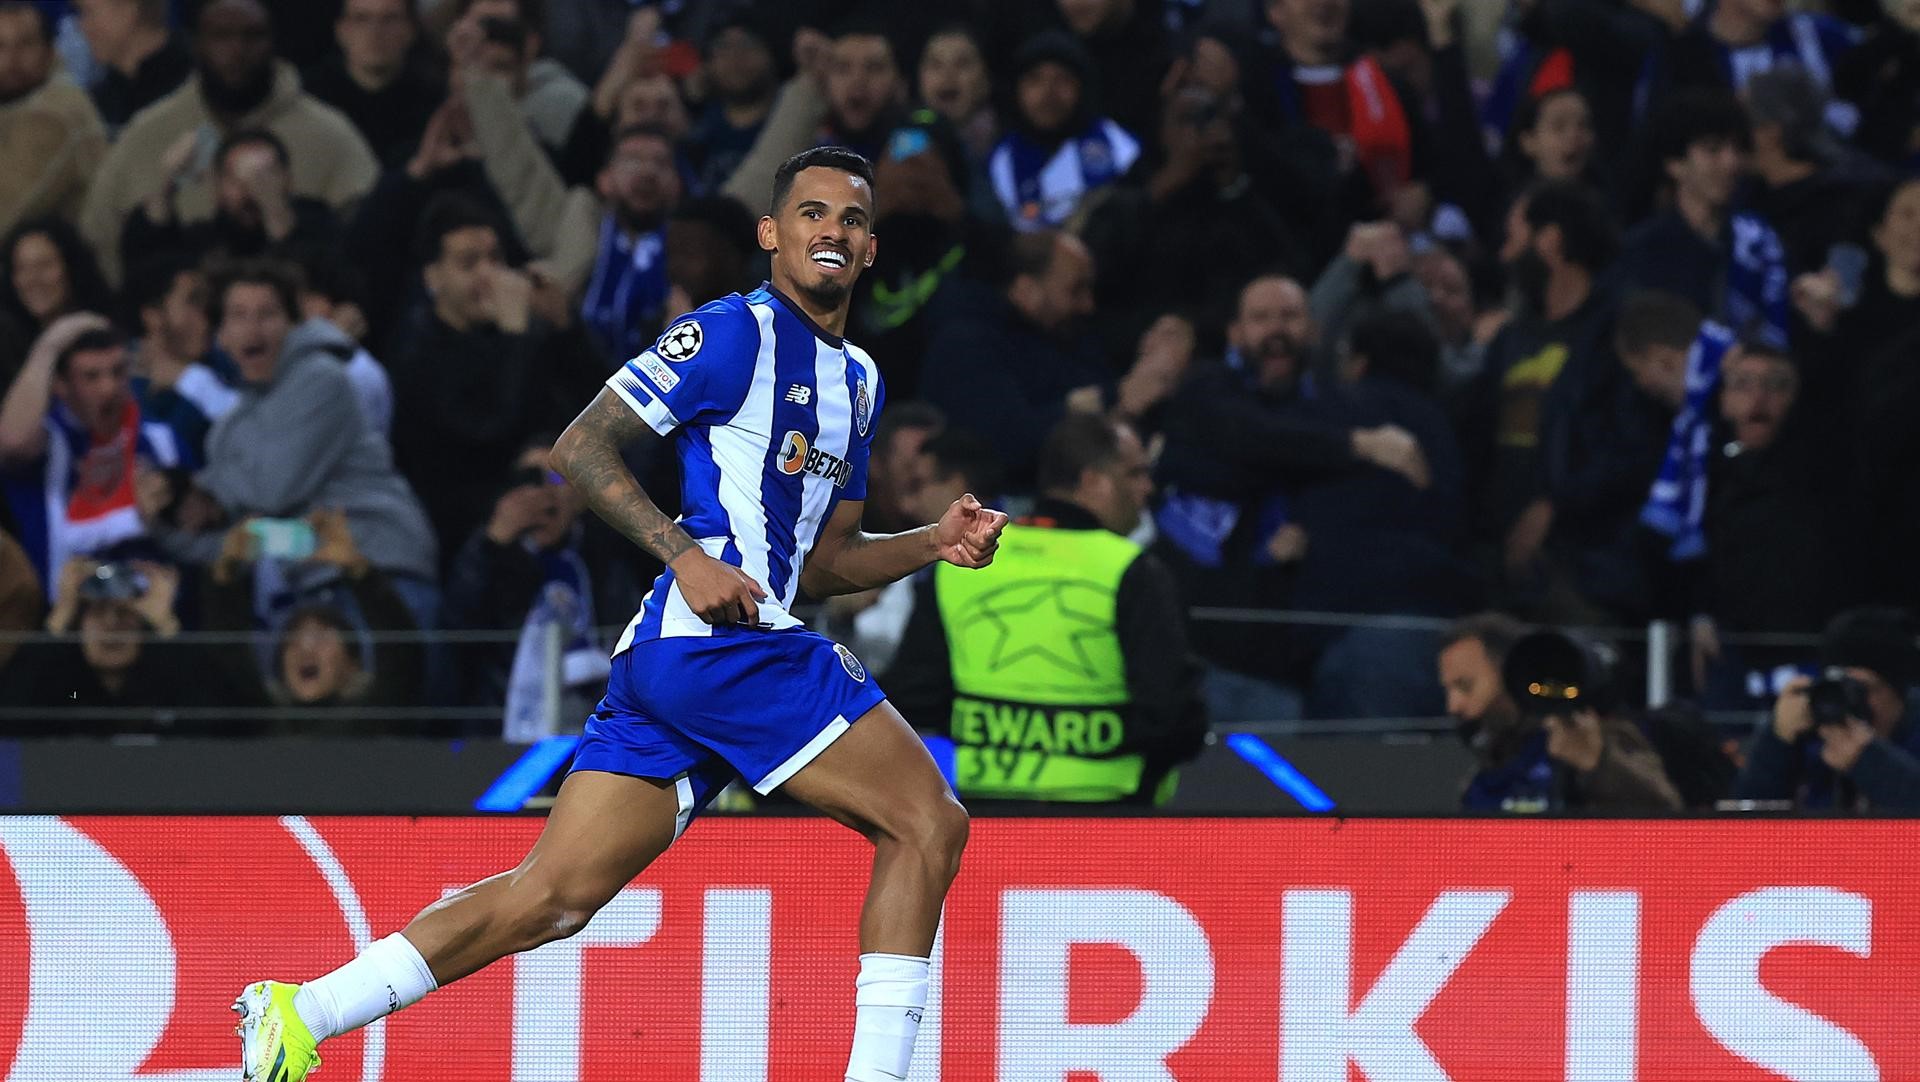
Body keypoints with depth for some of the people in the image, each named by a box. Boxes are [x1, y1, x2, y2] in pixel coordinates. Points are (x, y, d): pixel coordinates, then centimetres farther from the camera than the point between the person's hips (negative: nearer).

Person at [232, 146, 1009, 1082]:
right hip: (721, 642, -9)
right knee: (926, 822, -8)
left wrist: (933, 544, 14)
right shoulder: (737, 332, -3)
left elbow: (820, 564, 30)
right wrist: (686, 553, -17)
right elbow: (579, 448, -7)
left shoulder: (859, 382, 25)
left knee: (552, 895, 3)